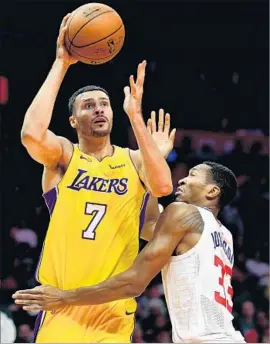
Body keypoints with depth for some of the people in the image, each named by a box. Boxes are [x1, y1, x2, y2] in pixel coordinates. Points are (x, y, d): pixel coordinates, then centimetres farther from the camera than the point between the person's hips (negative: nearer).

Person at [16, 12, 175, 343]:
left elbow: (163, 186, -13)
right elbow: (32, 134, -19)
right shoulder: (63, 155, 4)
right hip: (62, 307, -2)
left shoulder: (134, 160, 9)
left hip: (114, 312, 2)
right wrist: (61, 64, -13)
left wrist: (135, 116, -13)